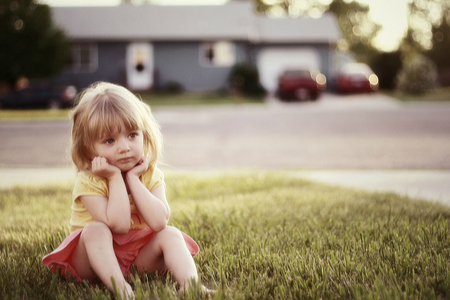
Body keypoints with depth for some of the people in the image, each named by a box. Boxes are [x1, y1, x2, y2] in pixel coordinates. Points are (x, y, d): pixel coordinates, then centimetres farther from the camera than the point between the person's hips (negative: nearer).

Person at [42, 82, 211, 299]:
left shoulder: (151, 175, -5)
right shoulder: (88, 181, -16)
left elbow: (158, 222, -23)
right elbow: (119, 225, -29)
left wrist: (132, 178, -21)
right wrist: (115, 178, -26)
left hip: (139, 256, 3)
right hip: (98, 257, -3)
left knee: (170, 234, -19)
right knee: (95, 230, -31)